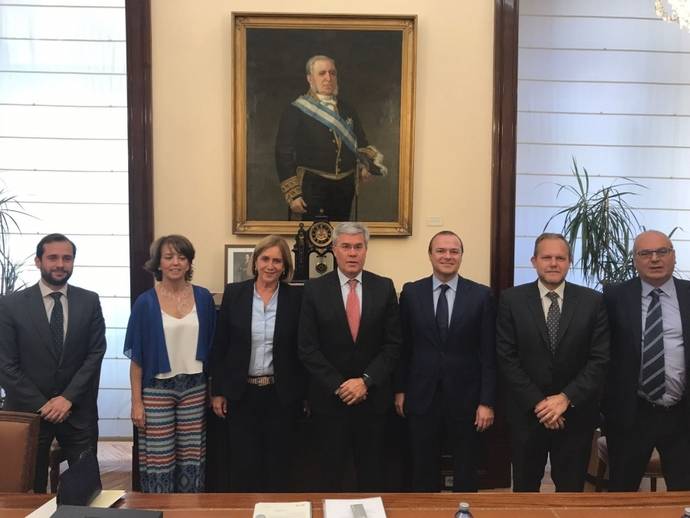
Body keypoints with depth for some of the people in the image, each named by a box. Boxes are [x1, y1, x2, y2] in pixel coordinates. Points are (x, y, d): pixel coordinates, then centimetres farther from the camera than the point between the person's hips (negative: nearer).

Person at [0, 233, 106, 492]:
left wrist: (68, 398, -11)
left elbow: (96, 353, -2)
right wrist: (42, 405, -10)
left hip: (79, 410, 1)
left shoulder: (89, 301, 1)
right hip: (28, 411, -1)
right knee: (30, 491, 10)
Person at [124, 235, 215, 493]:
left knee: (192, 460, 8)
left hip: (194, 387, 2)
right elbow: (137, 356, -3)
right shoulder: (145, 302, -4)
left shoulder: (203, 298, 2)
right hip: (158, 388, -2)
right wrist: (136, 401, -5)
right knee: (158, 461, 2)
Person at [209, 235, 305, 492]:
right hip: (241, 393, 1)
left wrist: (305, 394, 0)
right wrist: (217, 391, 1)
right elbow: (219, 346, 2)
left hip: (281, 394, 0)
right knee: (243, 465, 7)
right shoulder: (234, 293, -1)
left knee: (278, 465, 10)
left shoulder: (295, 297, -3)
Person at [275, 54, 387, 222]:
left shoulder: (347, 110, 13)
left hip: (345, 187, 5)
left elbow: (361, 144, 17)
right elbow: (284, 154, -5)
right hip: (312, 187, -4)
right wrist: (292, 195, -12)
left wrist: (367, 166, -6)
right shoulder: (296, 111, -2)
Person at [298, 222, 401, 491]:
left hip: (372, 396, 1)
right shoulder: (315, 289, -2)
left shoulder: (384, 287, 1)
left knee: (372, 475, 12)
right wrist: (339, 385, -11)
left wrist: (366, 381, -11)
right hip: (329, 397, -1)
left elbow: (393, 344, -1)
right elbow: (307, 347, -5)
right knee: (330, 474, 10)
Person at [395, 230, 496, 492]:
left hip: (465, 397, -1)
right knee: (423, 470, 14)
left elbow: (488, 353, -4)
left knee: (466, 472, 13)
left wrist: (487, 401, -6)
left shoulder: (481, 295, -3)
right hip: (422, 396, 1)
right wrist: (400, 390, 5)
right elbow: (403, 346, 5)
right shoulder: (411, 292, 1)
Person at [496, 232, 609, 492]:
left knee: (571, 490, 12)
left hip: (576, 412, 1)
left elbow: (600, 358, -5)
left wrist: (566, 398, -14)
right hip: (527, 411, 0)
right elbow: (507, 357, -6)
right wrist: (537, 402, -12)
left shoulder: (593, 301, -2)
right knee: (525, 489, 14)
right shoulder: (512, 299, -4)